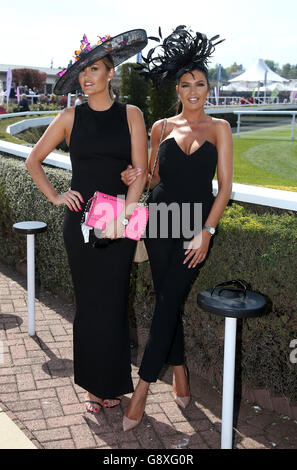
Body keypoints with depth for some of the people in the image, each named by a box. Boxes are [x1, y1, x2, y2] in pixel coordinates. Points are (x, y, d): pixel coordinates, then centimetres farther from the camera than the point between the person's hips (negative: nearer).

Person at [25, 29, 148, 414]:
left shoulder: (131, 115, 2)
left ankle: (112, 384, 19)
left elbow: (140, 172, -3)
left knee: (112, 302, 3)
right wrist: (55, 196, 1)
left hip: (120, 222, -1)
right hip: (80, 220, 1)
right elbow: (33, 160, 12)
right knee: (88, 302, 6)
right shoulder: (71, 117, 5)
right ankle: (93, 384, 20)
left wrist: (122, 214, -13)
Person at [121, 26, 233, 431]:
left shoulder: (219, 128, 3)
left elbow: (225, 185, -2)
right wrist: (135, 177, -7)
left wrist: (207, 231, -12)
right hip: (161, 219, 3)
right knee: (167, 301, 5)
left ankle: (143, 386, 2)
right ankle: (180, 373, 23)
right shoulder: (161, 128, 9)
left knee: (168, 302, -6)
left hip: (198, 224, -2)